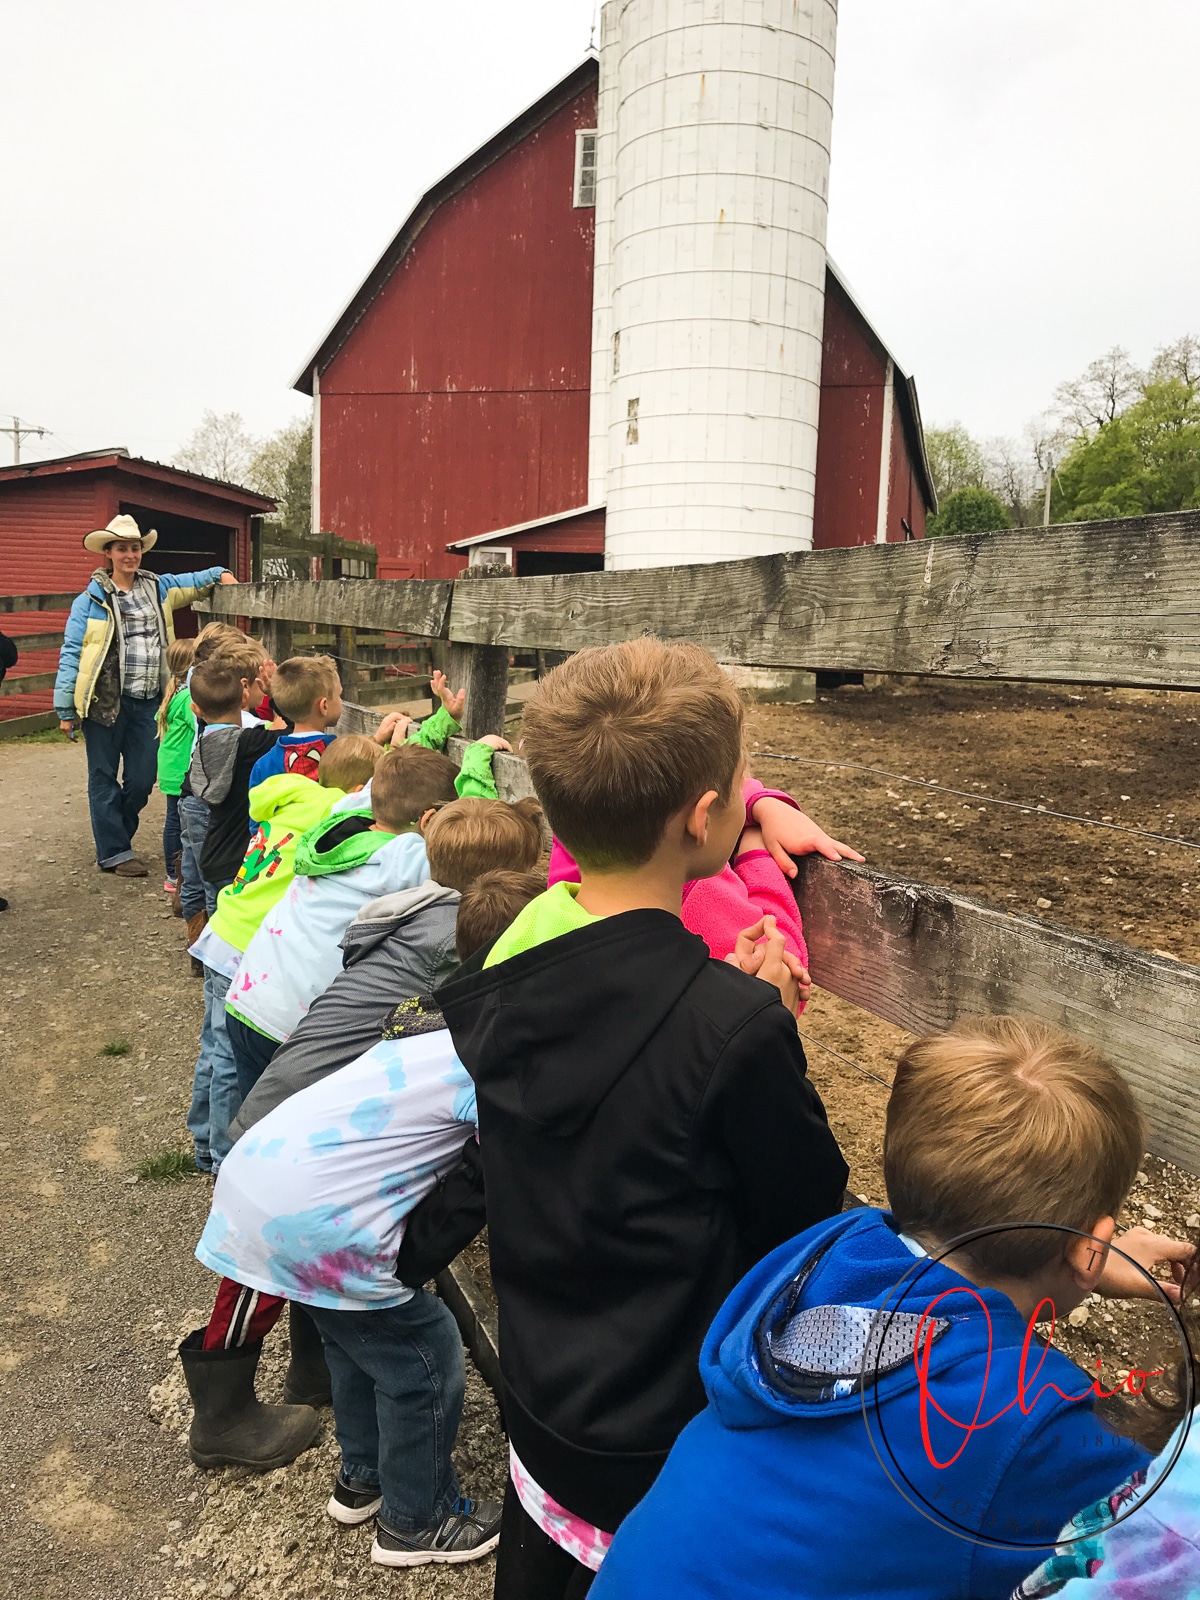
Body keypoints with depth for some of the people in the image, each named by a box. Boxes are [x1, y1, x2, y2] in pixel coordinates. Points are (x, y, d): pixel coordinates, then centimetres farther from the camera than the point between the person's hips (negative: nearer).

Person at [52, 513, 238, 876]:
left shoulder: (157, 588, 11)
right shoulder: (90, 600, -4)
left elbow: (189, 582, 30)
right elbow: (71, 655, -5)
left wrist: (218, 574, 9)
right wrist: (65, 709, -9)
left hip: (148, 701, 5)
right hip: (106, 701, -4)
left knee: (142, 779, 8)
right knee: (104, 778, 6)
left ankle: (113, 830, 31)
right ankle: (113, 852, 15)